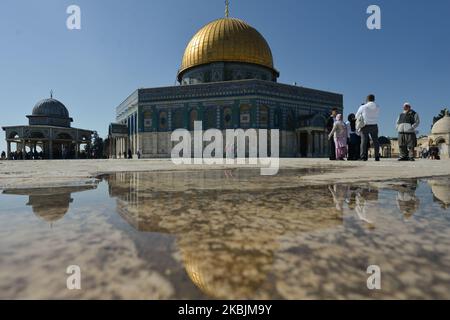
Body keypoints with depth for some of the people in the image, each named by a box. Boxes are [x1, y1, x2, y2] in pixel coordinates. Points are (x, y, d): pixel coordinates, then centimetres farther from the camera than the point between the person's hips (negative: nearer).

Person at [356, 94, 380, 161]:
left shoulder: (363, 107, -8)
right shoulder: (377, 107, 1)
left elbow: (357, 116, 3)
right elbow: (377, 115, 15)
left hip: (365, 126, -2)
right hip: (374, 126, 2)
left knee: (364, 141, 2)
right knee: (375, 141, 9)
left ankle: (363, 157, -2)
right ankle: (377, 157, 11)